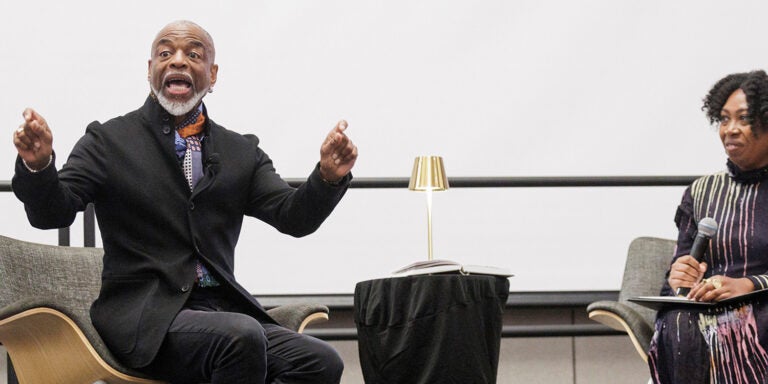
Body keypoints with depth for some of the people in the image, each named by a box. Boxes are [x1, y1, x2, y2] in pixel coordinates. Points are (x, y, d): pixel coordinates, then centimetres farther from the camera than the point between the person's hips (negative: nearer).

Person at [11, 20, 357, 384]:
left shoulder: (241, 152, 15)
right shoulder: (108, 141, 5)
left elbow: (295, 218, 6)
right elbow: (50, 213, -5)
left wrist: (329, 176, -15)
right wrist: (38, 165, -27)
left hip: (223, 310, 4)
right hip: (143, 314, -4)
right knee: (241, 336, -34)